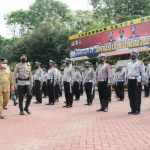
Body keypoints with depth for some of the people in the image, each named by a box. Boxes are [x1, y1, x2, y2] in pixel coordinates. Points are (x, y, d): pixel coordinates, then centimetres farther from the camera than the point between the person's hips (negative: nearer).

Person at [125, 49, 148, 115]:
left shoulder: (140, 63, 0)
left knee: (137, 96, -3)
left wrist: (144, 80, -16)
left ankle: (137, 110, 2)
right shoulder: (128, 64, 18)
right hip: (130, 81, 6)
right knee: (131, 96, 7)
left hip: (137, 81, -6)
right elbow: (126, 73, 20)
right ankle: (133, 109, 15)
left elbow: (143, 72, -7)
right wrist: (126, 81, 15)